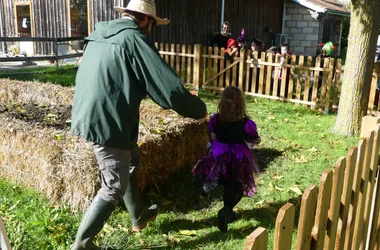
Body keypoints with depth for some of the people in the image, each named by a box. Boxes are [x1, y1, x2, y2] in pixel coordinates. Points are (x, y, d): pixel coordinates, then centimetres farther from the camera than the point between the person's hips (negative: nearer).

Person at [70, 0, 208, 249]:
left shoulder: (99, 35, 11)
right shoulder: (135, 39, -14)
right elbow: (170, 88, -18)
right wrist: (199, 110, -3)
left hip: (87, 116, 9)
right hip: (108, 123, -9)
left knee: (131, 160, 26)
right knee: (114, 188, 6)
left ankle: (139, 216, 43)